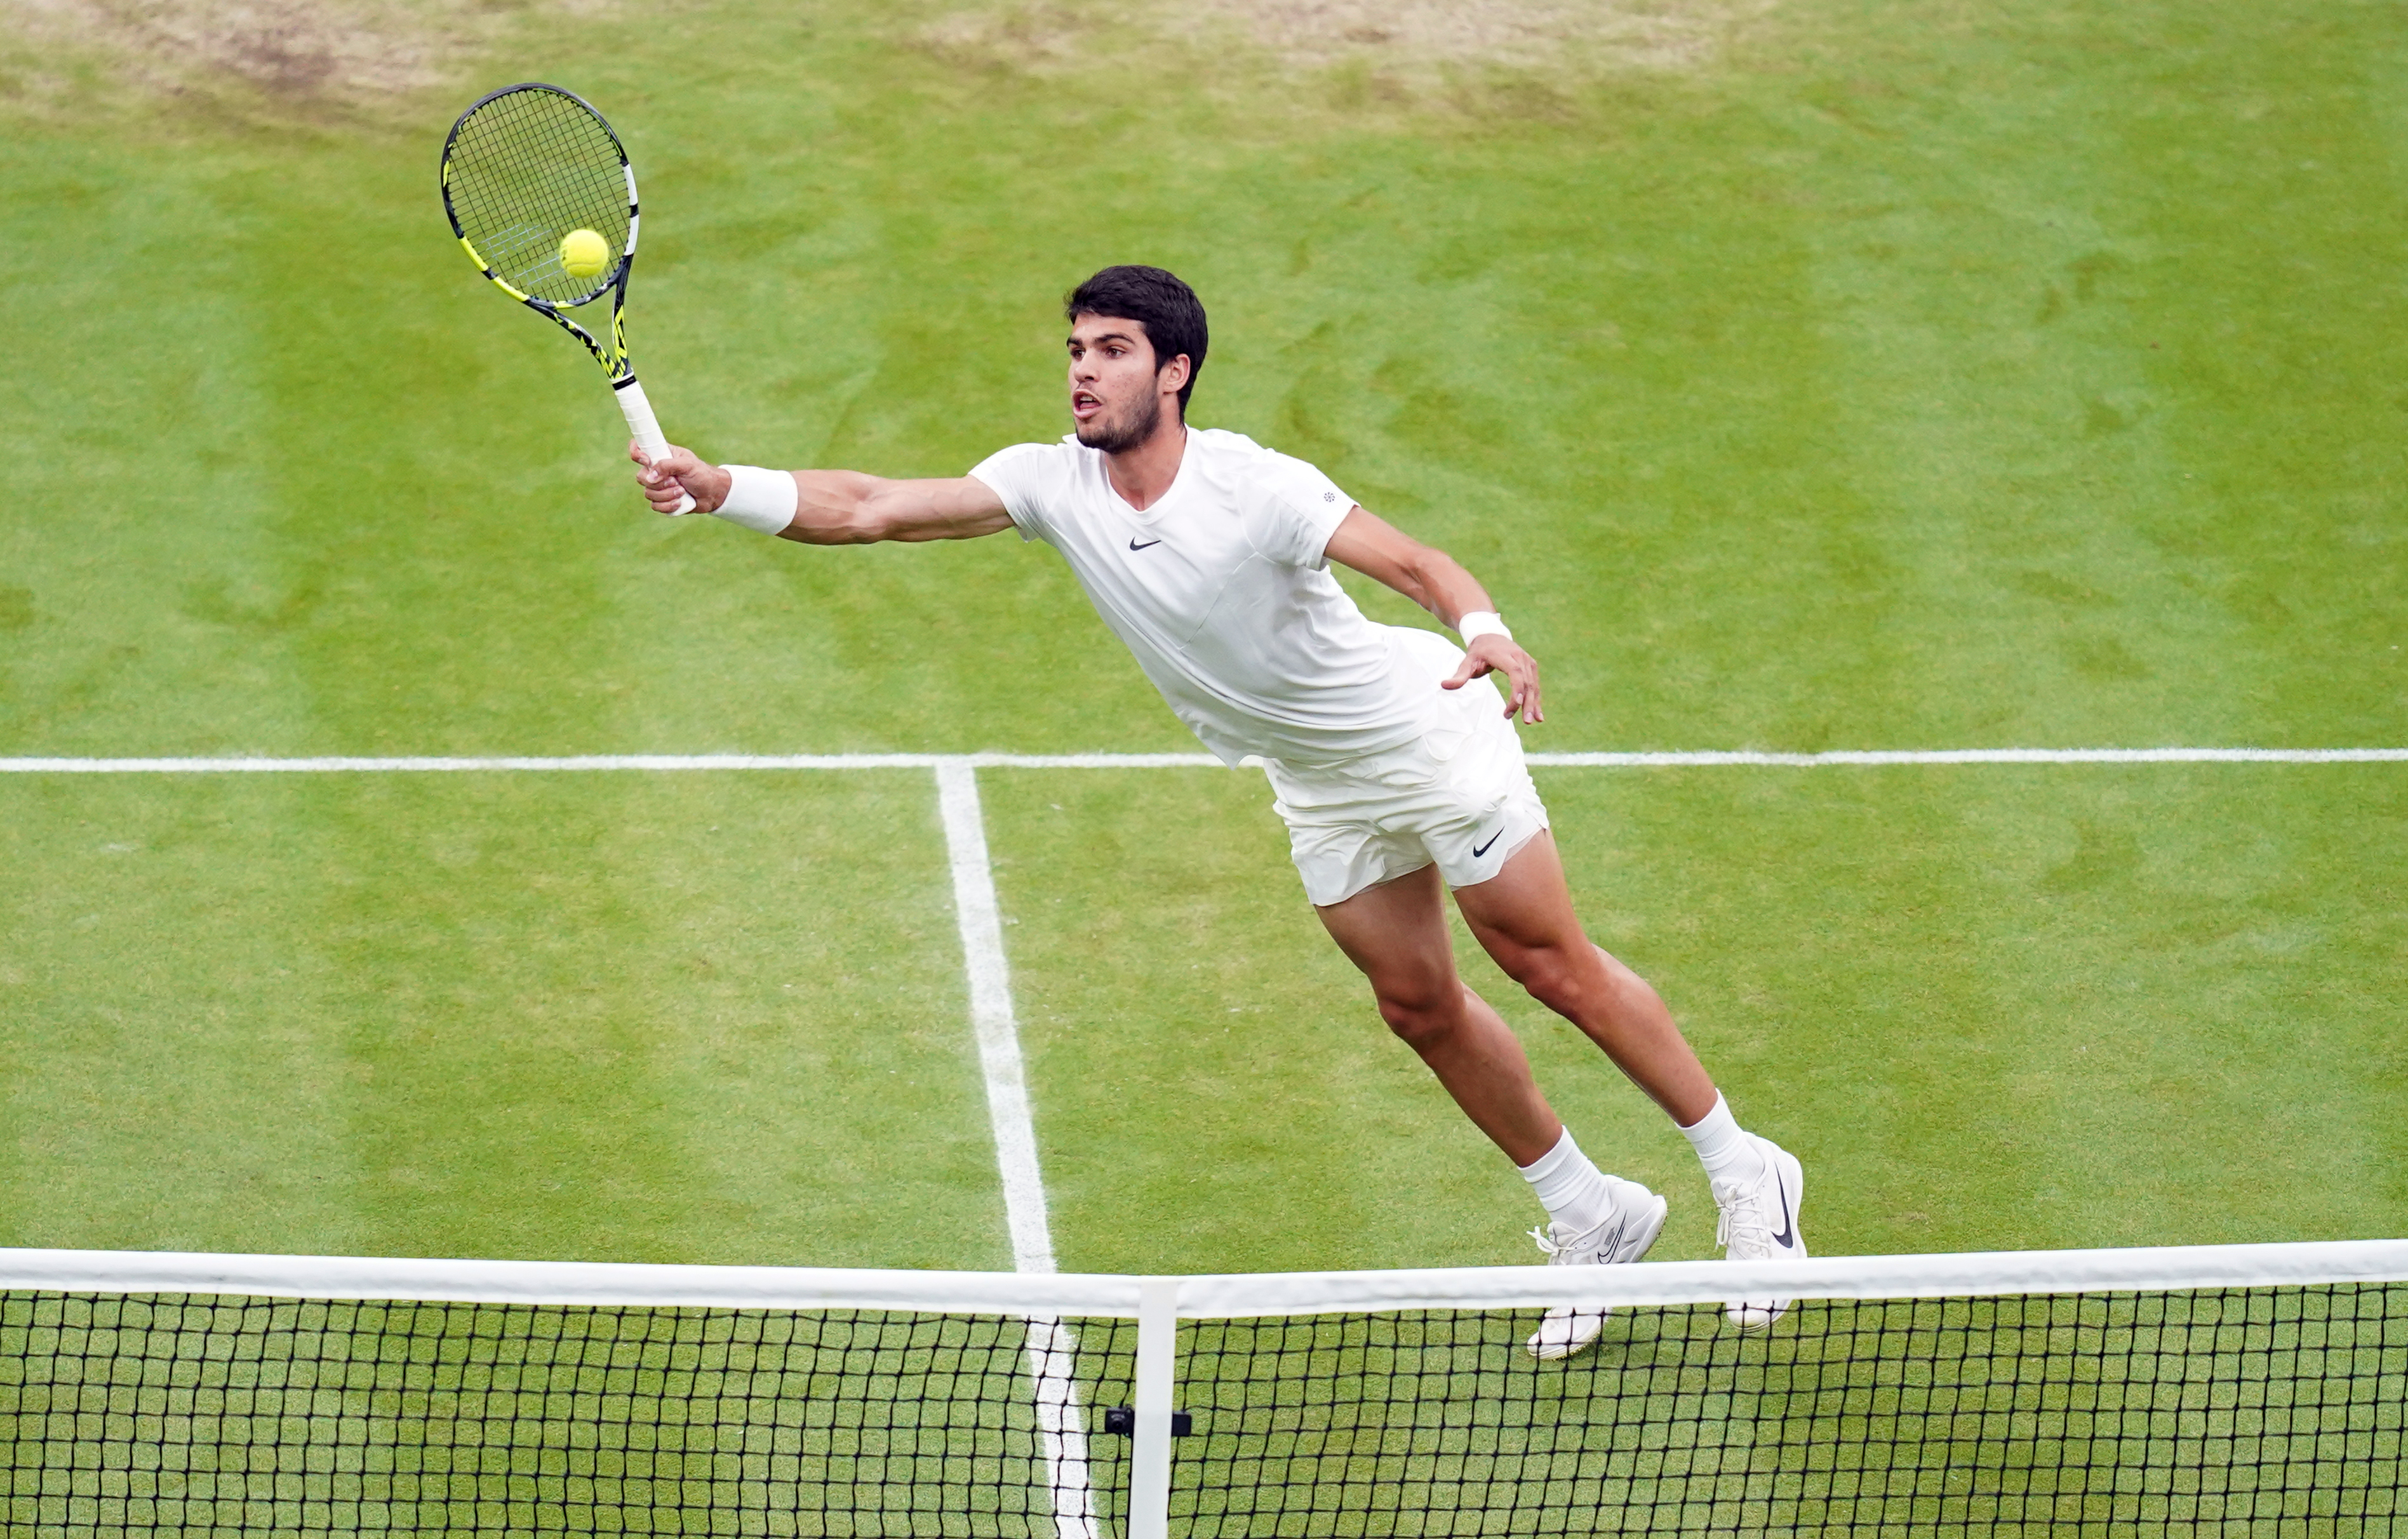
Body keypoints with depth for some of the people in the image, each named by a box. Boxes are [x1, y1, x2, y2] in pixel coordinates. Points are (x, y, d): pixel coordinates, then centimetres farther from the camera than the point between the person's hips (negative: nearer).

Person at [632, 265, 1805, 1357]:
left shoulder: (1256, 488, -28)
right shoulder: (1053, 482, -14)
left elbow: (1419, 564, -31)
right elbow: (869, 508, -20)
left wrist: (1487, 633, -52)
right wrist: (713, 487, -33)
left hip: (1423, 727, -6)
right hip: (1321, 789, 6)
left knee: (1552, 967, -1)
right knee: (1419, 1005, 11)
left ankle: (1742, 1171, 16)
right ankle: (1590, 1216, 29)